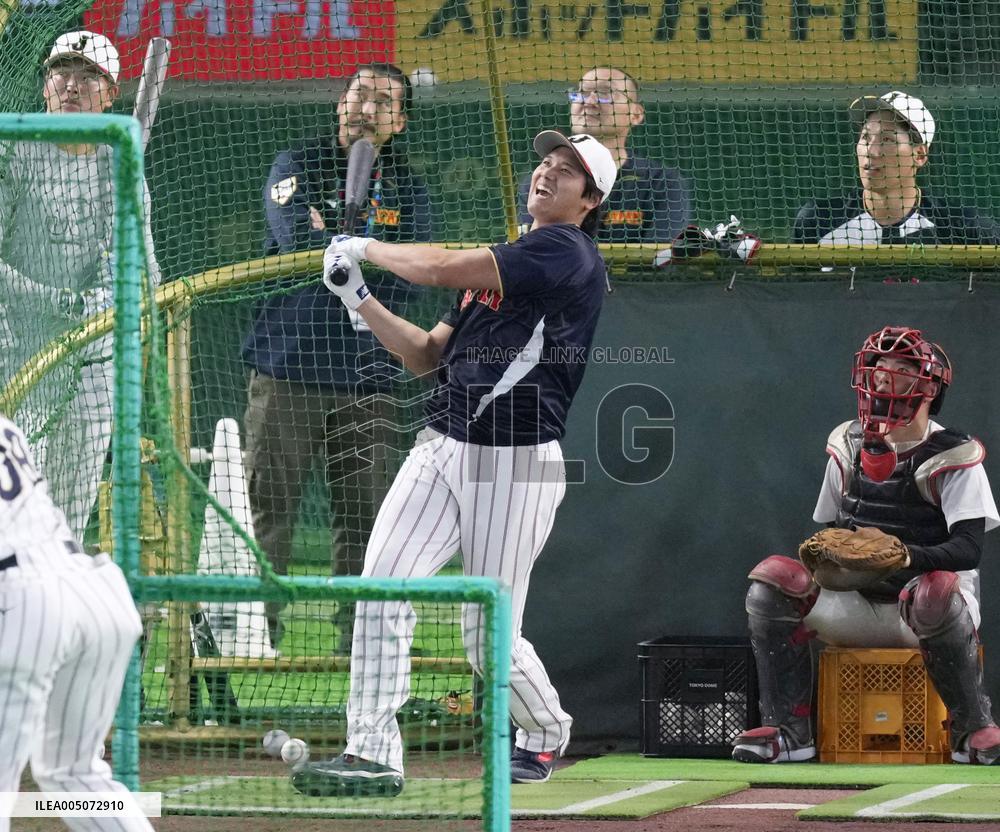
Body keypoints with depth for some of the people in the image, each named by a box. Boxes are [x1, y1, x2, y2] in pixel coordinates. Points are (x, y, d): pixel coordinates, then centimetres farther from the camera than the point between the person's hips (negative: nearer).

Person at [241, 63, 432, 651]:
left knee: (365, 514, 2)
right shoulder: (297, 168, 5)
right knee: (269, 508, -5)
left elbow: (406, 285, -1)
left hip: (366, 379, 2)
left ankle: (359, 636, 9)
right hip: (288, 369, -2)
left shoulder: (408, 191, 11)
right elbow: (298, 241, -13)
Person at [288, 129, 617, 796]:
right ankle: (373, 752, -12)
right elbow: (426, 356, 21)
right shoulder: (500, 262, 20)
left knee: (488, 635, -1)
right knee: (382, 583, -13)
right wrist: (360, 298, 9)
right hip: (443, 448, 7)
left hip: (516, 463, -7)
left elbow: (442, 269, -17)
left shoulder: (567, 253, -9)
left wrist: (365, 248, -2)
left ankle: (547, 734, 28)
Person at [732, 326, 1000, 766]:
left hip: (927, 611, -5)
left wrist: (907, 557, -36)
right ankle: (787, 730, -18)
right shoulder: (849, 448, 10)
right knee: (773, 579, -17)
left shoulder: (953, 457, -7)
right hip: (859, 605, 5)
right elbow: (830, 530, 18)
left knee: (934, 595, -41)